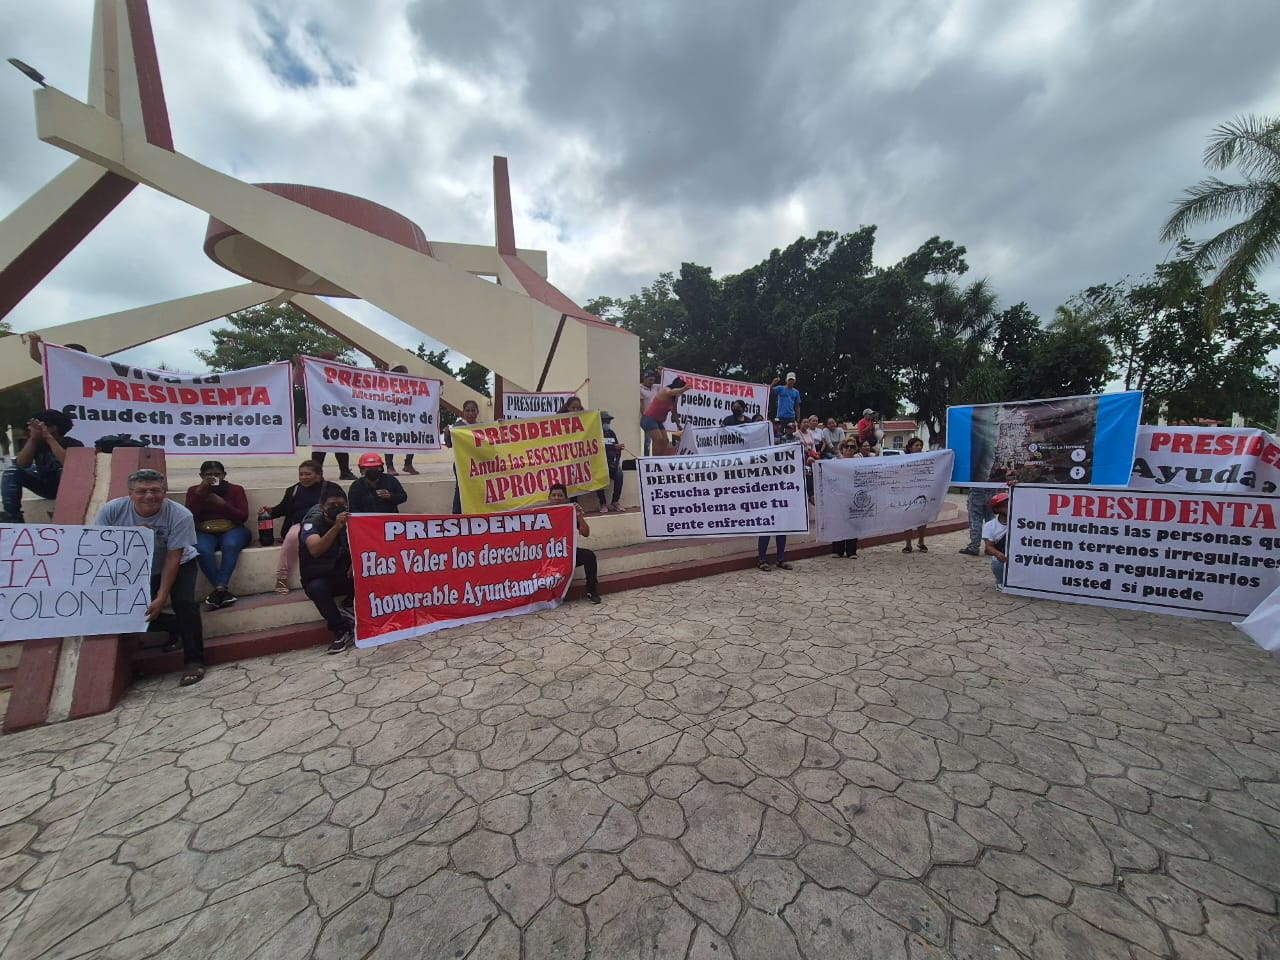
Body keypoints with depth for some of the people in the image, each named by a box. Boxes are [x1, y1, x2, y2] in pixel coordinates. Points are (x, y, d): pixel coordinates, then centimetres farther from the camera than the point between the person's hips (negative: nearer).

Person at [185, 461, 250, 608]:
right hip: (204, 533, 1)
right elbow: (190, 516, -5)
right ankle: (224, 590, -34)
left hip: (232, 531, -1)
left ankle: (219, 589, -38)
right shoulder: (194, 490, 12)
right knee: (202, 550, -33)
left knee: (230, 545, -35)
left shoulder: (236, 489, 7)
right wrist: (200, 491, -11)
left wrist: (222, 503, -14)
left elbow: (243, 517, -2)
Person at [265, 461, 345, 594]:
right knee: (292, 536, -32)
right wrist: (271, 510, 6)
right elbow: (283, 508, 26)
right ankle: (282, 577, -21)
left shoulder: (331, 488, 9)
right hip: (300, 524, 3)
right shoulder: (294, 490, 21)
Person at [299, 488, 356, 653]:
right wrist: (336, 527, -48)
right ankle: (341, 631, -23)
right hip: (318, 579, -3)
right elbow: (315, 550, -34)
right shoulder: (312, 523, -13)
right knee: (316, 588, -36)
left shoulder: (350, 523, -1)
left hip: (345, 577, 3)